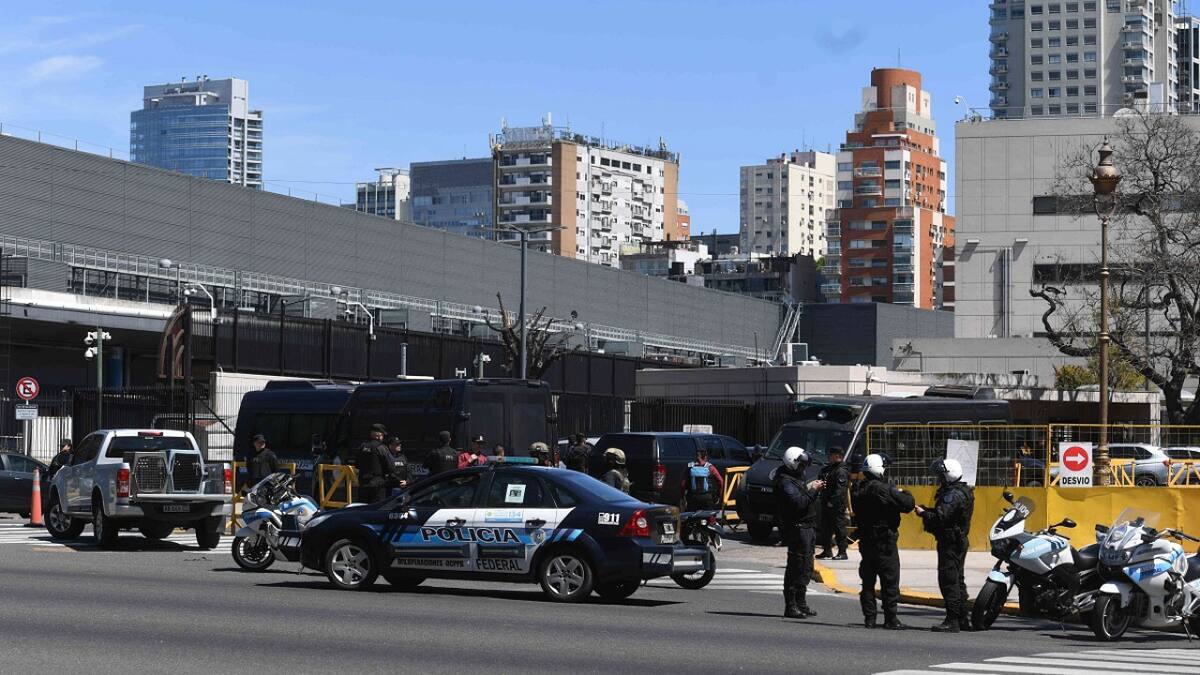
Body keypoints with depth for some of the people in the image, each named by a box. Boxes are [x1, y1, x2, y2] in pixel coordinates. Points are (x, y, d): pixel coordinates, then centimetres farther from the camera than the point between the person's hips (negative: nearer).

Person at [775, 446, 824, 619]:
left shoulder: (796, 479, 19)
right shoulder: (785, 482, -14)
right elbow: (798, 503, -26)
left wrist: (814, 488, 8)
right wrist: (812, 490, -19)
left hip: (806, 527, 11)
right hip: (797, 528, -11)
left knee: (805, 568, 16)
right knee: (796, 568, -10)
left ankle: (801, 604, 25)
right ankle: (791, 607, -9)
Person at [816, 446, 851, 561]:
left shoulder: (841, 471, -13)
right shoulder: (828, 469, 17)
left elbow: (840, 489, -20)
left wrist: (832, 501, -23)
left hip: (837, 505, -10)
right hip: (826, 504, 10)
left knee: (839, 528, -6)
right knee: (825, 527, 12)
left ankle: (842, 552, -3)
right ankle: (827, 551, 19)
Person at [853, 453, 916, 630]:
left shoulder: (859, 490, 4)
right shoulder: (885, 489, -19)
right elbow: (908, 504, -20)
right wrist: (904, 494, 4)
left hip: (866, 540, 7)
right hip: (885, 541, -7)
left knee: (868, 580, 12)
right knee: (890, 581, -1)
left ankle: (869, 617, 13)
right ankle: (890, 618, -2)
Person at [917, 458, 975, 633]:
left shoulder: (953, 495, -18)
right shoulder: (962, 492, 16)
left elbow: (940, 517, -27)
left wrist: (923, 513, -12)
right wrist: (927, 510, 6)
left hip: (950, 542, -11)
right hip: (959, 540, 11)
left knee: (948, 581, -9)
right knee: (957, 580, 16)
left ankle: (952, 621, -10)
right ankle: (963, 620, 20)